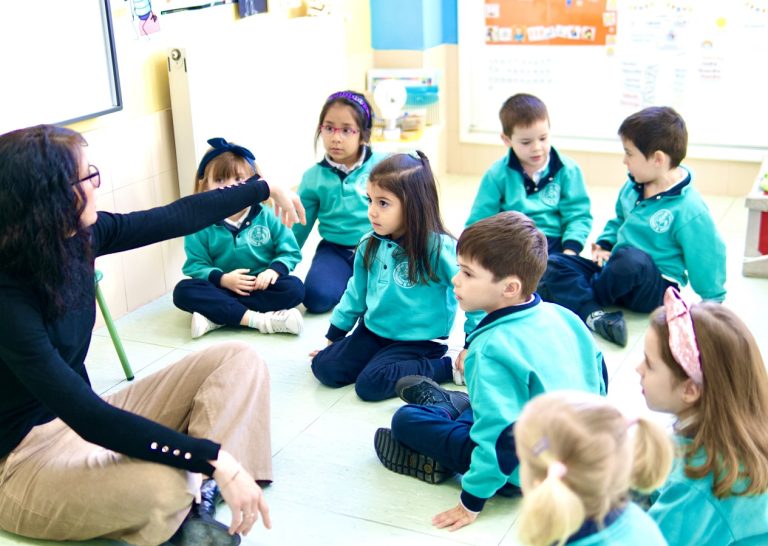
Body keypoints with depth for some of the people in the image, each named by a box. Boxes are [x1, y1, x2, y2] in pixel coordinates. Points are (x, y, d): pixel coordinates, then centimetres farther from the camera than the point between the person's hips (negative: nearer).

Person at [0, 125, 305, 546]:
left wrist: (266, 189, 20)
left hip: (84, 417, 9)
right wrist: (215, 460, -35)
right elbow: (89, 418, -32)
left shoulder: (79, 236, -6)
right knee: (161, 485, -39)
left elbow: (179, 217, 8)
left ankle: (184, 504, -11)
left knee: (239, 362, 1)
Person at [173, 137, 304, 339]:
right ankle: (258, 319, -36)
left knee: (294, 287, -28)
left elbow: (290, 252, 0)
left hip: (261, 287, 0)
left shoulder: (266, 216, 0)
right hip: (223, 289, 0)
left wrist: (273, 270, -20)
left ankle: (217, 316, -29)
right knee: (183, 291, -25)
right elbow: (195, 265, -4)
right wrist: (222, 279, -22)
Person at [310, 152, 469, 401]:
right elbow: (355, 294, 13)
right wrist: (332, 338, 18)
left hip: (418, 341, -6)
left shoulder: (438, 248, -20)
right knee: (324, 367, -7)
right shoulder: (370, 245, 0)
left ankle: (449, 366, -7)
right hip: (373, 332, 6)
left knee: (370, 383, -25)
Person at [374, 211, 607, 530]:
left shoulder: (492, 348, -27)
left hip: (523, 474, -8)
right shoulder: (562, 316, -5)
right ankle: (450, 403, 48)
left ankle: (439, 464, 21)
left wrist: (472, 501, -19)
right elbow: (599, 372, 9)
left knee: (405, 420, -4)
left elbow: (498, 434, -29)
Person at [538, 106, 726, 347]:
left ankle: (569, 294, -15)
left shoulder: (690, 210, -19)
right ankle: (593, 314, -37)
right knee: (554, 264, -12)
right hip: (615, 268, 7)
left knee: (630, 259, -41)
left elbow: (707, 262, -12)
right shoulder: (632, 187, 4)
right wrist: (604, 244, 6)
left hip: (657, 289, -7)